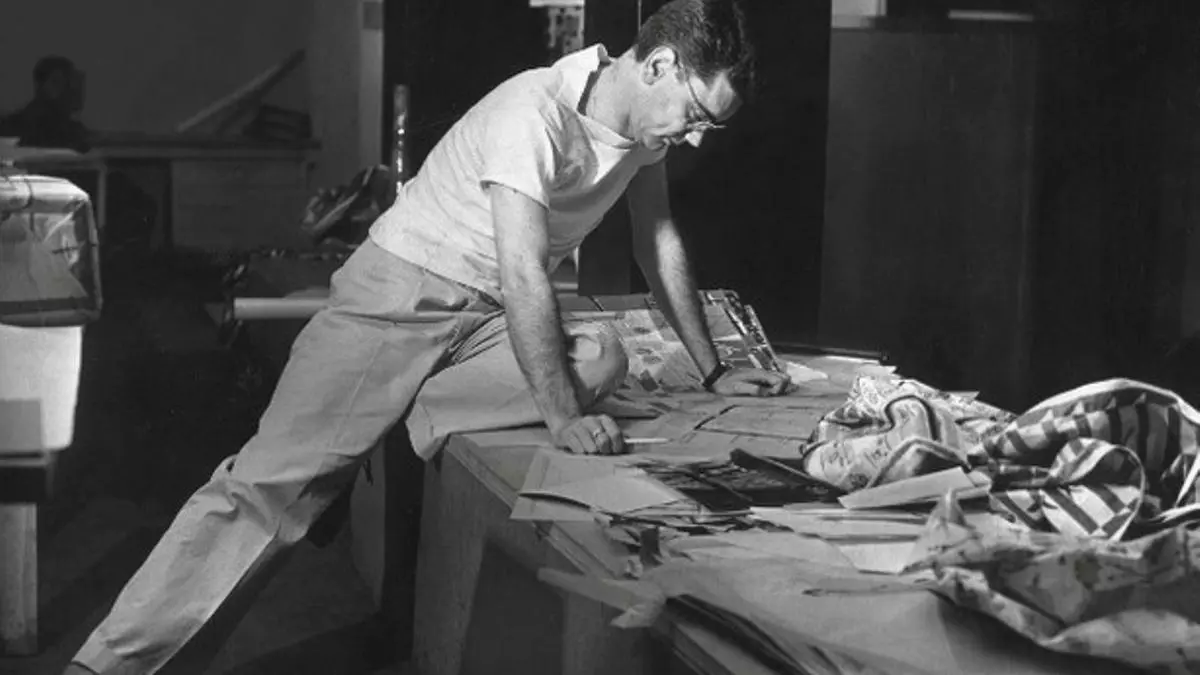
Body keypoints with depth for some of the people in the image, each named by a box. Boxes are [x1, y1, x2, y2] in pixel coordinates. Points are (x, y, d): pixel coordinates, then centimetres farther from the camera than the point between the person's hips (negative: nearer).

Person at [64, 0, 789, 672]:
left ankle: (389, 421, -15)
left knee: (603, 357, -25)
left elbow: (662, 243, 11)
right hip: (399, 297, -7)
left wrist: (714, 372, 10)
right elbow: (522, 275, -30)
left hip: (488, 320, 7)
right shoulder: (533, 114, -24)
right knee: (272, 481, -17)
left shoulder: (646, 120, 1)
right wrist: (563, 419, -32)